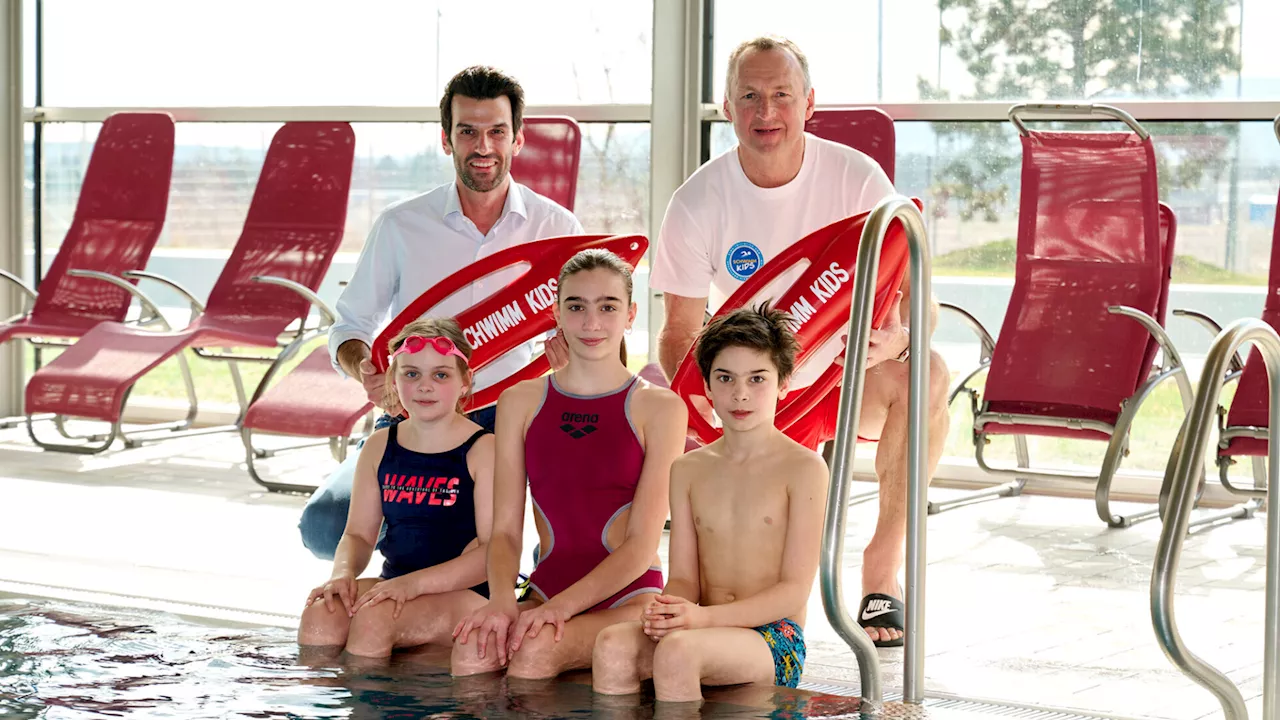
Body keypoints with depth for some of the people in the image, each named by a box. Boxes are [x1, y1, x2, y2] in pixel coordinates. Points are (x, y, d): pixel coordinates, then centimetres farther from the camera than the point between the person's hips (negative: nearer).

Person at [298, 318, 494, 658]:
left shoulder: (484, 450, -6)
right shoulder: (379, 448, 11)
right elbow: (359, 534, 14)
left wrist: (415, 582, -24)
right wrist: (343, 573, -11)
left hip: (466, 593, -5)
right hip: (394, 584, 5)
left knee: (375, 617, -31)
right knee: (320, 616, -24)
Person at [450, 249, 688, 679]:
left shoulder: (659, 408, 0)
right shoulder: (520, 402, 10)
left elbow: (641, 546, -7)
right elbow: (506, 530, 4)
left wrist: (560, 606, -19)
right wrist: (502, 601, -18)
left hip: (629, 598, -2)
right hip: (545, 589, 2)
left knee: (538, 648, -33)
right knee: (472, 649, -31)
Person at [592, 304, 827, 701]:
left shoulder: (804, 468, -2)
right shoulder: (688, 470, 14)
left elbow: (794, 591, -6)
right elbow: (684, 578, 11)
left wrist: (704, 616, -20)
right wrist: (666, 610, -15)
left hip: (773, 640, -4)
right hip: (709, 633, 4)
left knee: (677, 650, -36)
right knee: (613, 644, -28)